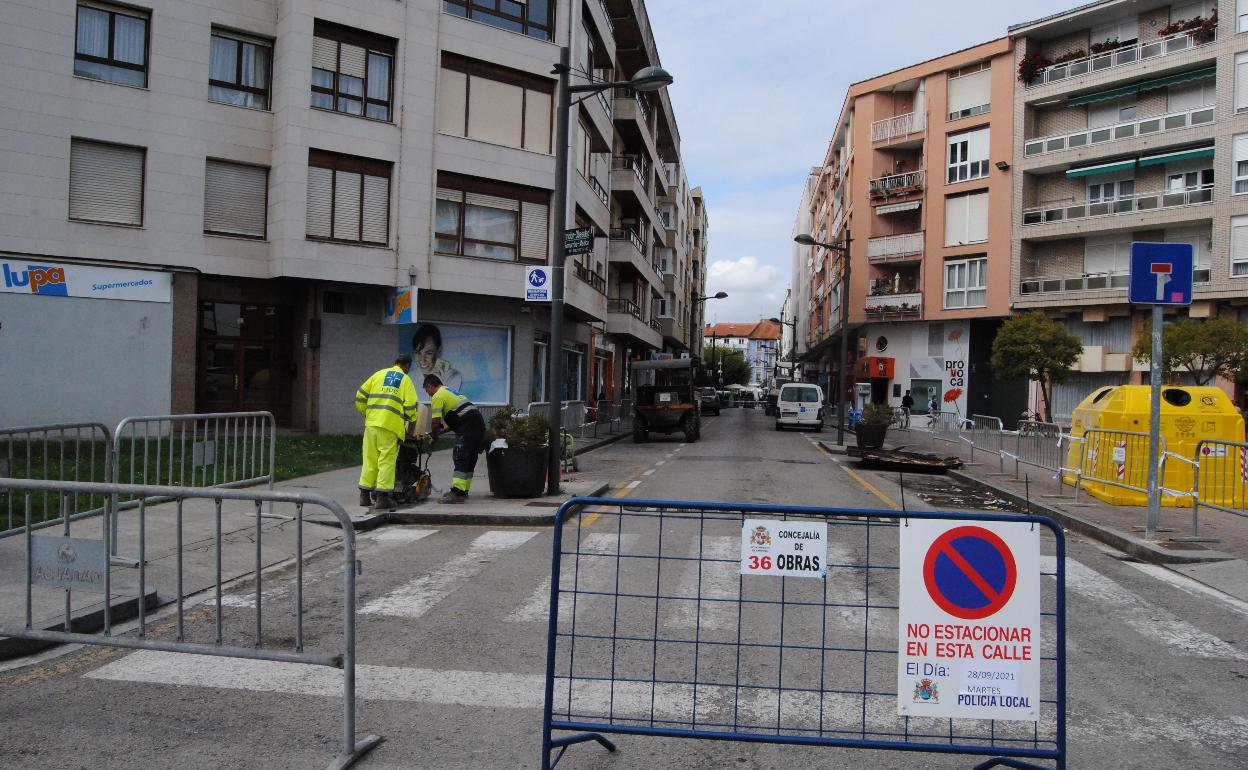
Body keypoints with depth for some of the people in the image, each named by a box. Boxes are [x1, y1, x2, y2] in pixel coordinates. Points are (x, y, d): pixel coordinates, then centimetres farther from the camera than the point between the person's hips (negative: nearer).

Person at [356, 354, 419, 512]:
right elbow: (410, 405, -3)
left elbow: (360, 395, 11)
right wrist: (411, 420, 15)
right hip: (391, 425, -4)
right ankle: (383, 497, -5)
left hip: (371, 422, 4)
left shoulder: (379, 374, 15)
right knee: (387, 460, -2)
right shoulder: (406, 380, 6)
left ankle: (364, 495, 16)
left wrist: (365, 412, 24)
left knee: (370, 459, 11)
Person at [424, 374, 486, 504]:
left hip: (467, 426, -10)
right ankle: (463, 490, 22)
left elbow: (436, 422, -7)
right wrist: (442, 431, 27)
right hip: (479, 423, 10)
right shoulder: (449, 391, 28)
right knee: (469, 460, 14)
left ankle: (457, 493, -18)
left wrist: (434, 436, 11)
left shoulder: (437, 397, -3)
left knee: (460, 459, -12)